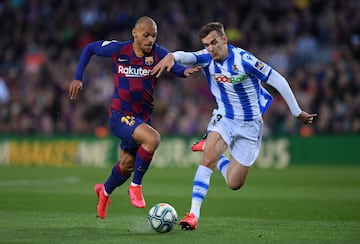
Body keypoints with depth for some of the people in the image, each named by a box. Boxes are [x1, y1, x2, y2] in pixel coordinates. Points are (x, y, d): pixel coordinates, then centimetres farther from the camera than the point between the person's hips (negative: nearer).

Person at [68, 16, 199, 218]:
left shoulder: (157, 53, -7)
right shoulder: (118, 50, -8)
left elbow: (176, 65, -24)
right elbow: (89, 48, 8)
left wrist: (185, 71, -47)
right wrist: (78, 78, 2)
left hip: (143, 118, 4)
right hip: (120, 116, -4)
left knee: (127, 166, 19)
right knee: (153, 139, -31)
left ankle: (105, 191, 50)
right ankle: (136, 186, -13)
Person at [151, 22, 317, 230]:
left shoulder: (244, 60, -21)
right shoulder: (207, 58, -10)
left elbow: (278, 81, -15)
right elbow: (188, 56, -32)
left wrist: (297, 113, -10)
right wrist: (172, 56, -57)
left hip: (250, 125, -2)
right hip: (224, 118, 2)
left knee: (234, 184, 3)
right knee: (208, 159, -27)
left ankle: (211, 150, 31)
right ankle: (194, 214, -21)